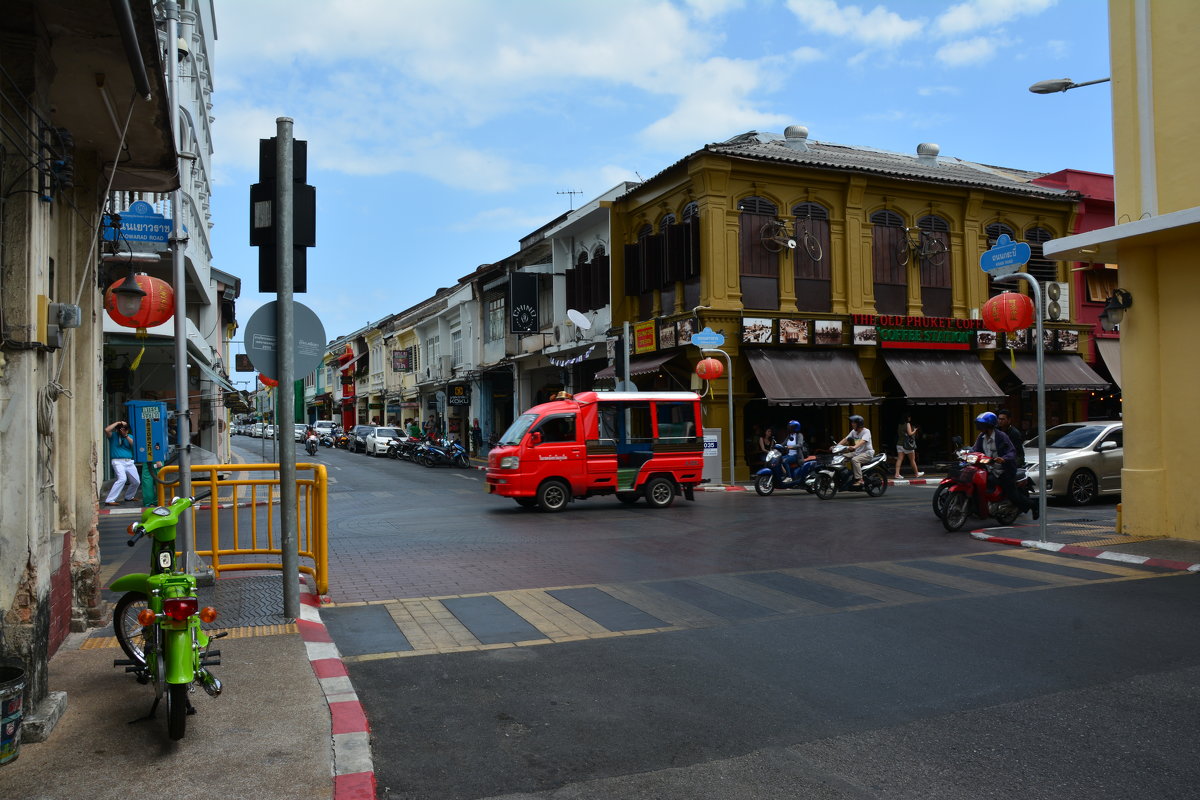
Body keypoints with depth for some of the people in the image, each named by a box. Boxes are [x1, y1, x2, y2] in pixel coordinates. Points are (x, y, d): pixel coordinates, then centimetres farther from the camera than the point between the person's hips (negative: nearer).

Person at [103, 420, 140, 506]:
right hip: (118, 461, -5)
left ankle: (129, 497, 36)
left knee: (136, 482, 10)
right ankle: (109, 500, -27)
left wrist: (126, 435, -9)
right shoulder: (113, 436, 3)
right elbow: (106, 430, -18)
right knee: (122, 478, -27)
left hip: (129, 462, 5)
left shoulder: (130, 436, 15)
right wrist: (117, 422, -9)